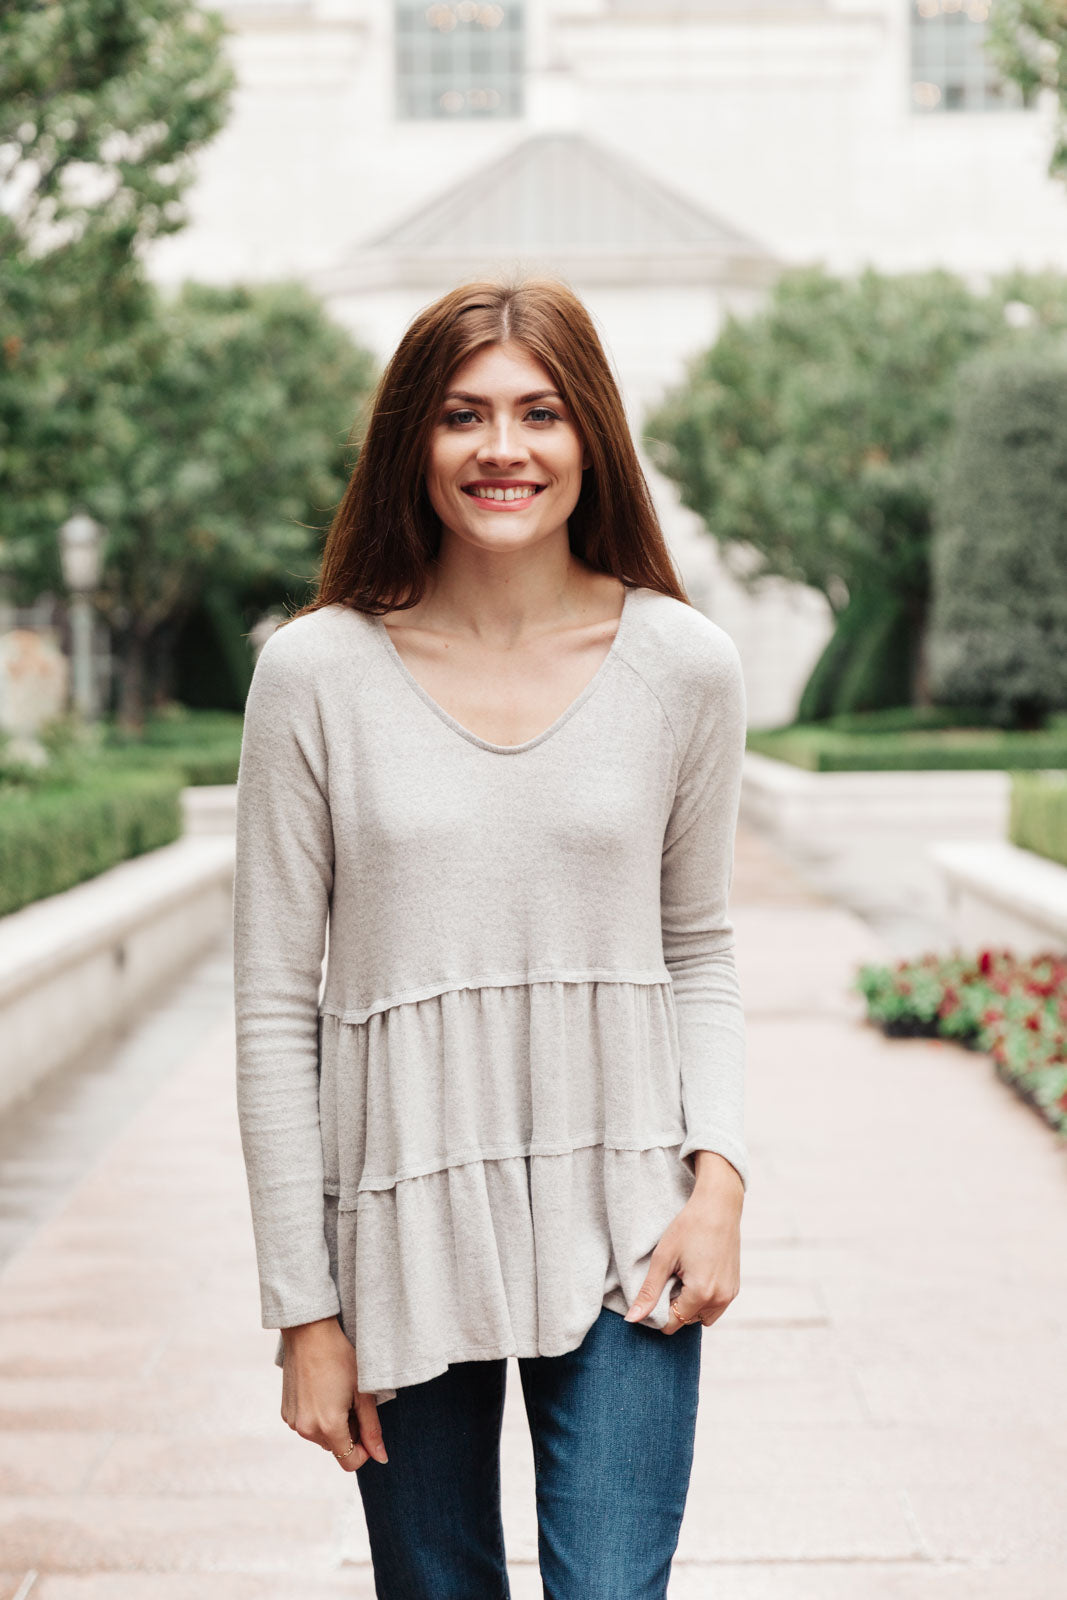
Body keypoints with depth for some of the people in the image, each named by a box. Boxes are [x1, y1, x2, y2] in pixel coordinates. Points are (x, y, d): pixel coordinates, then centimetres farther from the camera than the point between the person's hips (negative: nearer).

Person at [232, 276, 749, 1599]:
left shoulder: (684, 667, -1)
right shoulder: (319, 673, -5)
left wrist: (720, 1179, -6)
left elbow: (699, 954, 10)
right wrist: (304, 1308, -3)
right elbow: (274, 1008, -2)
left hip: (621, 1235, 0)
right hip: (399, 1231, 0)